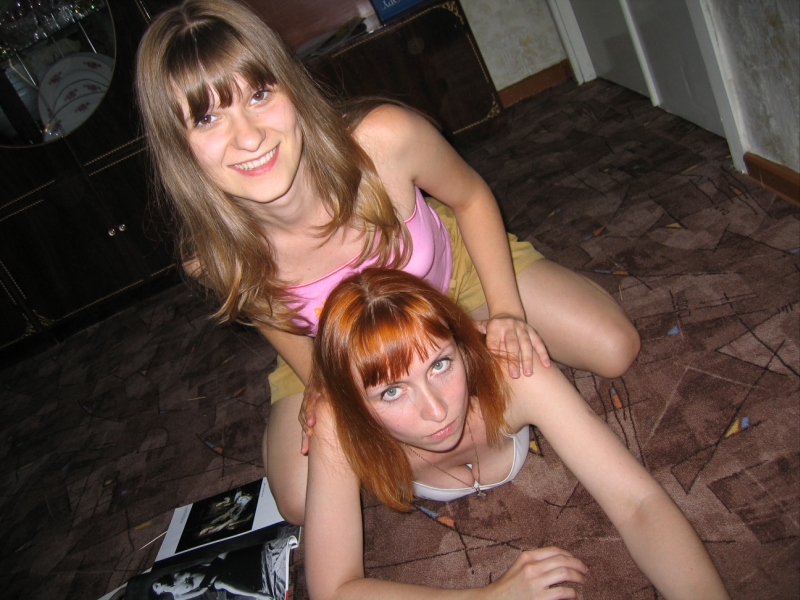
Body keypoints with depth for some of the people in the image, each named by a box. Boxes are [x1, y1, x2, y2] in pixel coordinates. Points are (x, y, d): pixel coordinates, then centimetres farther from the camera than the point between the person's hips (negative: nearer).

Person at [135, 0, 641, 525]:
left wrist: (507, 311, -20)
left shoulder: (384, 139, -37)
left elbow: (471, 197, -14)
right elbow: (314, 363, -12)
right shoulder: (212, 257, -32)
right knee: (304, 504, -7)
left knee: (616, 351, -5)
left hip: (454, 267, 0)